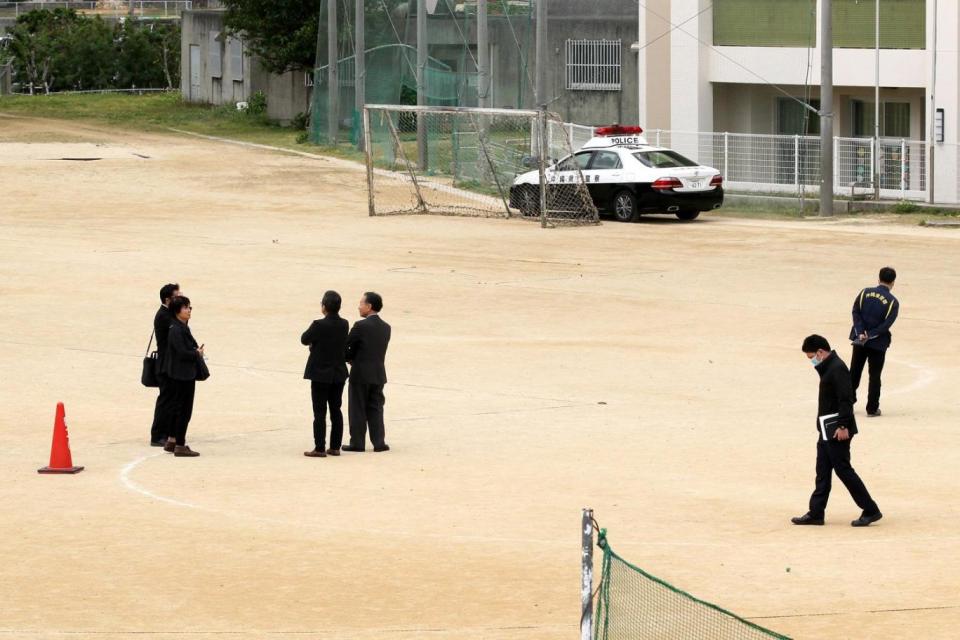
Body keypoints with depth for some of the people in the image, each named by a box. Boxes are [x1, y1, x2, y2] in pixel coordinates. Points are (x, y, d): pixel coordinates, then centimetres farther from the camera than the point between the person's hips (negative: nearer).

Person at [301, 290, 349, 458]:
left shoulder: (319, 325, -20)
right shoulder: (344, 325, -1)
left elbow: (304, 339, -7)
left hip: (321, 374, -6)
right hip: (339, 373, 6)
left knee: (319, 412, -1)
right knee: (336, 410, 13)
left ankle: (319, 448, -1)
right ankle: (335, 447, 16)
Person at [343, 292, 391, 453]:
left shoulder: (361, 326, -15)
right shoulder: (386, 328, 5)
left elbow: (346, 346, -10)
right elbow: (379, 350, 10)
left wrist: (349, 358, 12)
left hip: (360, 374, -6)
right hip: (378, 374, 6)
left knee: (357, 409, 3)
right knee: (375, 409, 10)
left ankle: (357, 442, 6)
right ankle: (379, 442, 7)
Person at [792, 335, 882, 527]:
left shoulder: (837, 369, -17)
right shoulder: (827, 368, 14)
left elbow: (846, 400, -23)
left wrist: (843, 426, -25)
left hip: (837, 432, -10)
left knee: (843, 470, -6)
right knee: (822, 472, 12)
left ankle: (871, 510, -1)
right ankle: (816, 513, 16)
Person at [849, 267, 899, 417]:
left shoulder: (865, 293, -1)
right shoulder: (893, 302, -10)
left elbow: (856, 312, -7)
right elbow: (886, 324, -15)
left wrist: (861, 333, -11)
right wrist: (870, 335, -12)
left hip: (859, 339, 3)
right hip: (878, 343, -3)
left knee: (854, 372, 16)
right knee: (874, 376, 7)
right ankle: (872, 409, 8)